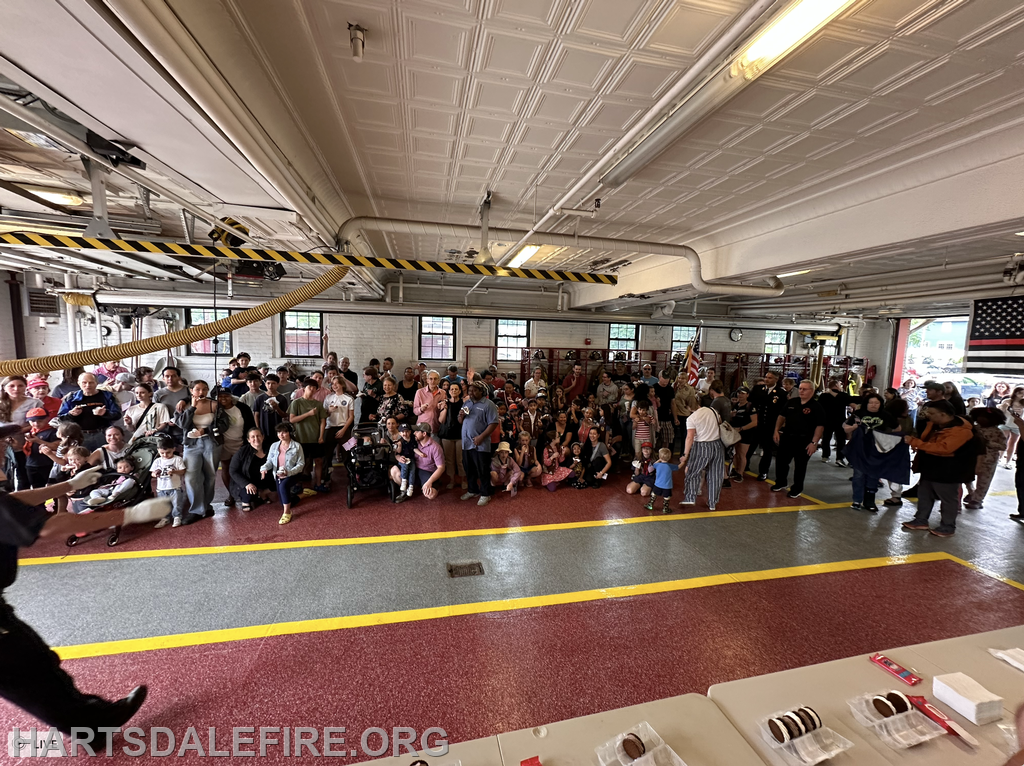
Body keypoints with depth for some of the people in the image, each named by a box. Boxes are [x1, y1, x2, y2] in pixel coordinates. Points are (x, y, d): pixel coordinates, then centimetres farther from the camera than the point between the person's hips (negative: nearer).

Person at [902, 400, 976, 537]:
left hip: (948, 471, -9)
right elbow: (925, 440, 19)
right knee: (924, 495, 15)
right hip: (930, 467, 9)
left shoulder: (961, 430, -23)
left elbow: (943, 448, -34)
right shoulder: (934, 424, 4)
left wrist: (915, 442, -34)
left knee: (948, 498, 6)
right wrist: (913, 441, 0)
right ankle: (921, 521, 26)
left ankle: (948, 527, 20)